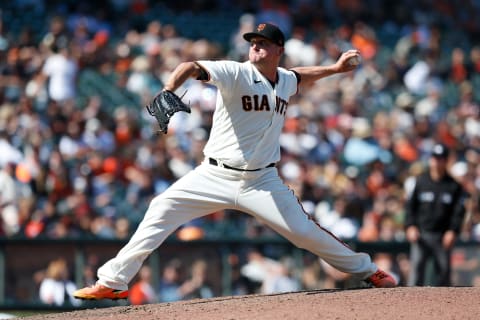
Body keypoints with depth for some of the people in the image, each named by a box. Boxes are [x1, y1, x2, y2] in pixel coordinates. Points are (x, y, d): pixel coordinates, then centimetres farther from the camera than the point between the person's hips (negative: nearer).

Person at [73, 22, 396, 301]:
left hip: (261, 182, 3)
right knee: (162, 210, -14)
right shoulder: (236, 73, -13)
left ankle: (366, 270, 17)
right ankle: (112, 282, -9)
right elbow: (193, 67, -31)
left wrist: (334, 68, 28)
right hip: (215, 176, -3)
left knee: (304, 230, -4)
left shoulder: (285, 80, 5)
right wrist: (169, 90, -49)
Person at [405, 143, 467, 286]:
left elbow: (459, 211, 4)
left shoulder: (454, 185, 6)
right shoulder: (420, 181, 7)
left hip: (443, 237, 0)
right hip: (421, 234, 0)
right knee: (416, 267, -10)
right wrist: (410, 226, -4)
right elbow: (410, 206, 9)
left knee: (443, 269, 2)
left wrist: (453, 231, -9)